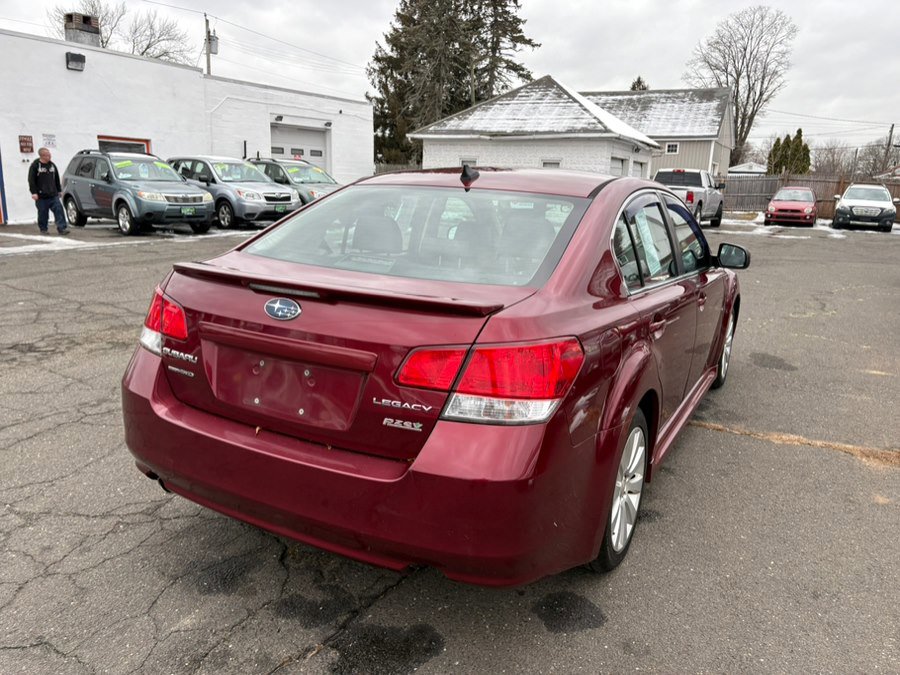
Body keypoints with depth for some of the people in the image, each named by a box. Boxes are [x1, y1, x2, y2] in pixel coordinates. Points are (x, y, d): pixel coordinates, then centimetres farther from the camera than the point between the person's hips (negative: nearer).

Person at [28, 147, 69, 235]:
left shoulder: (52, 165, 11)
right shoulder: (35, 165, -4)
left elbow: (56, 179, 20)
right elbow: (31, 180, -6)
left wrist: (59, 190, 19)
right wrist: (34, 192, -13)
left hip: (53, 195, 4)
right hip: (41, 196, -4)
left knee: (59, 210, -9)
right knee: (43, 213, 3)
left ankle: (62, 228, -11)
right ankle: (43, 230, 15)